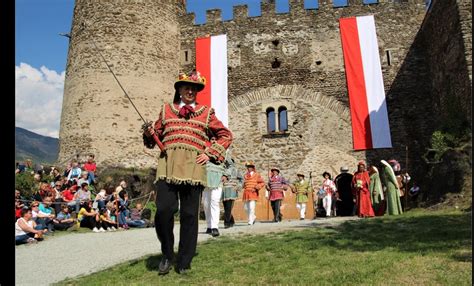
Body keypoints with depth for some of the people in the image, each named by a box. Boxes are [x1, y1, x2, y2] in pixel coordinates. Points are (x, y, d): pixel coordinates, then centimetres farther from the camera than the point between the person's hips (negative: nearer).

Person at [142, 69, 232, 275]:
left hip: (193, 168, 0)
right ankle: (167, 255, 14)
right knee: (163, 211, -11)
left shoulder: (206, 113, 14)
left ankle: (184, 262, 17)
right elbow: (156, 137, 20)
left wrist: (210, 154, 4)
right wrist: (149, 133, -3)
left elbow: (226, 135, 15)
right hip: (167, 166, 1)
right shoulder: (166, 109, 18)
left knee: (189, 216, 2)